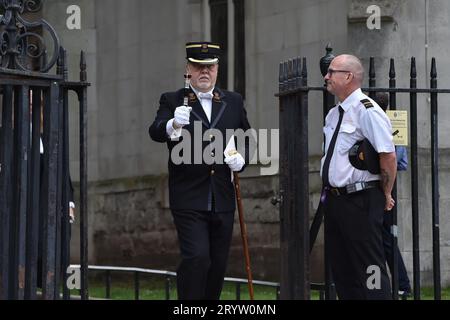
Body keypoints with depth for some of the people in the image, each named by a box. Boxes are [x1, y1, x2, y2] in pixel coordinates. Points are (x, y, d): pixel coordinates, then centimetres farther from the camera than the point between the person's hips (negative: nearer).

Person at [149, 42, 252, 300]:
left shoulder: (233, 102, 13)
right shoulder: (173, 101, 1)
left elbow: (247, 139, 20)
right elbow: (155, 132, -16)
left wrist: (241, 159, -1)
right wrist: (173, 125, -38)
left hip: (223, 200, 4)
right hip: (189, 199, -4)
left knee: (218, 264, 9)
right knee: (197, 257, -15)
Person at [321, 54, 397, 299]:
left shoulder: (367, 111, -14)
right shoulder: (333, 114, 13)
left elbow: (388, 156, -18)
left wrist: (385, 195, -10)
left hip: (360, 201, -9)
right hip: (334, 197, 9)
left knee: (369, 267, -7)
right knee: (341, 268, 13)